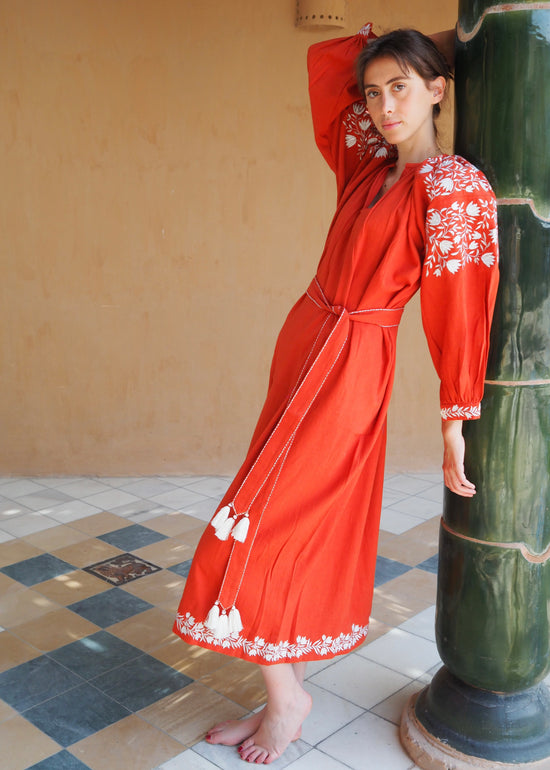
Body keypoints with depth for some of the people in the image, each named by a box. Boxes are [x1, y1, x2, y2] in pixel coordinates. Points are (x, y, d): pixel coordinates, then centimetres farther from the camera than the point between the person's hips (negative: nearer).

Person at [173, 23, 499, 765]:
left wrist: (455, 423, -11)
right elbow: (325, 59, 19)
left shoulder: (450, 186, -13)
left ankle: (287, 697, 13)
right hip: (306, 341, 8)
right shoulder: (370, 167, 9)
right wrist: (402, 44, 15)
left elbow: (460, 308, -13)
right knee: (311, 526, 13)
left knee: (260, 526, -7)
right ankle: (282, 696, 28)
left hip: (348, 363, -8)